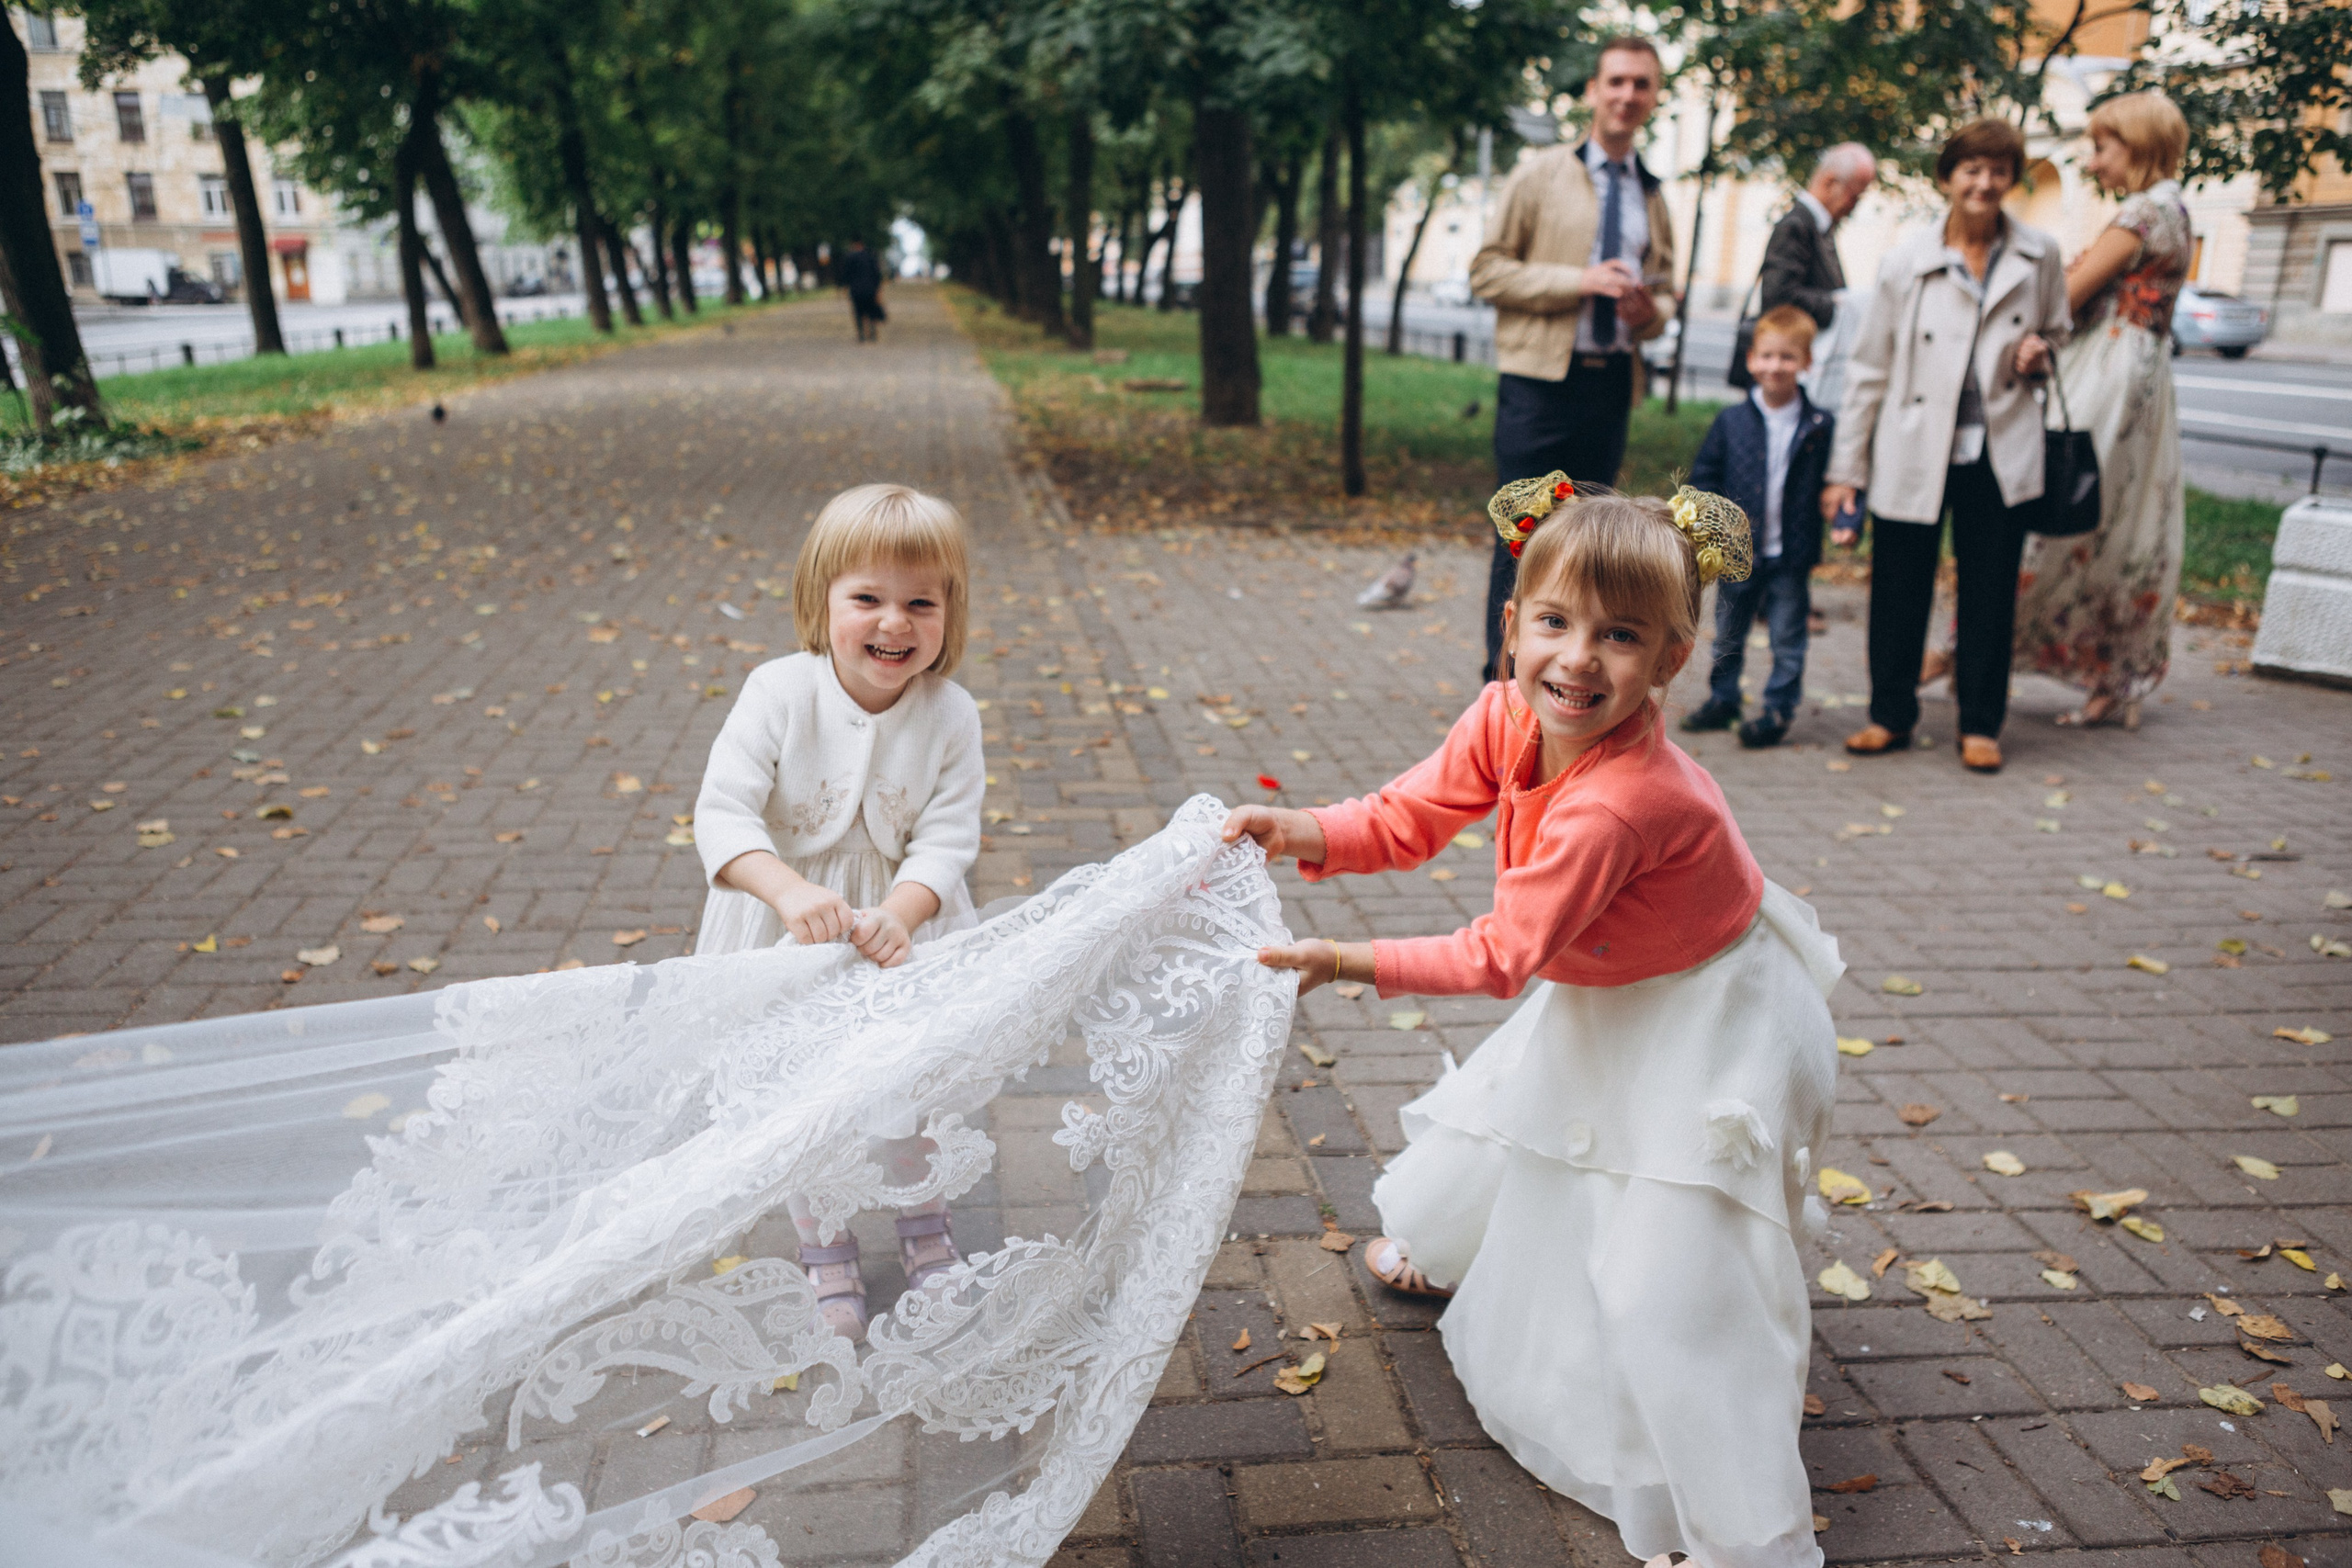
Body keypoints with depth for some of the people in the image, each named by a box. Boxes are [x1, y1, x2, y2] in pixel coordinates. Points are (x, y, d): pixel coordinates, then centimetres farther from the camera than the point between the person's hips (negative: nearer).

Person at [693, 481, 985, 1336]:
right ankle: (822, 1249, 40)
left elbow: (946, 842, -18)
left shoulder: (950, 717, -16)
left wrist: (898, 915, -38)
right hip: (788, 939, -1)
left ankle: (924, 1225, 46)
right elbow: (721, 813, -26)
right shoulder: (778, 694, -21)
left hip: (902, 932, 1)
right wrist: (789, 891, -44)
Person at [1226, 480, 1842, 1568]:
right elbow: (1408, 820, -10)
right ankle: (1446, 1247, 63)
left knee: (1666, 1282, -8)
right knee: (1496, 1118, 29)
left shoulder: (1621, 803, -40)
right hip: (1598, 996, 9)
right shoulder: (1508, 718, -16)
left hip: (1707, 1022, -8)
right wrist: (1299, 833, -27)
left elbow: (1501, 955, -33)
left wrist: (1353, 964, -32)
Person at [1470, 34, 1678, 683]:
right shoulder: (1540, 174, 2)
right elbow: (1486, 270, -4)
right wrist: (1578, 281, -16)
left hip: (1613, 382, 5)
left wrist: (1653, 311, -2)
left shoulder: (1653, 196, 15)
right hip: (1540, 380, -5)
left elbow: (1665, 286, 24)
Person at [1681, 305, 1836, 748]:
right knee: (1728, 634, 16)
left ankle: (1778, 709, 17)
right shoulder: (1731, 421, 0)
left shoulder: (1821, 427, -4)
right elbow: (1703, 475, 4)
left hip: (1791, 557, -2)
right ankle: (1722, 700, 32)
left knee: (1787, 638, 5)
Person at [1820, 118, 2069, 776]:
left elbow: (2058, 333, 22)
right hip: (1913, 454, -1)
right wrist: (1846, 468, -1)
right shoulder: (1908, 260, 0)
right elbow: (1869, 367, 2)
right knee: (1898, 593, 3)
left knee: (1990, 595, 6)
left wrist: (2040, 352, -4)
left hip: (2001, 455, 2)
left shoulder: (2039, 256, 6)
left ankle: (1980, 725, 18)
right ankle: (1891, 714, 20)